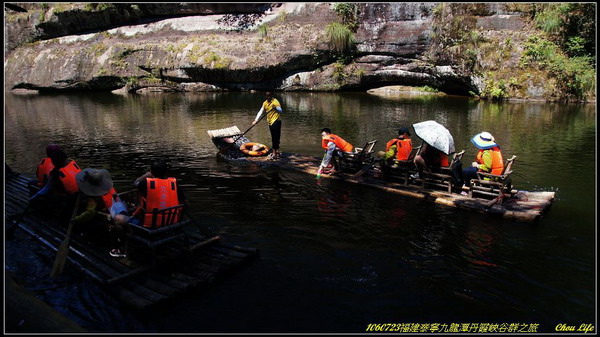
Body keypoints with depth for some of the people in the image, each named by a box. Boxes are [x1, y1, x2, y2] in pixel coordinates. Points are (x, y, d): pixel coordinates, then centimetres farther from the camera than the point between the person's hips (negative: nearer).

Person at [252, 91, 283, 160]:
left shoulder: (275, 101, -9)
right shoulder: (265, 103, 12)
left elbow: (280, 111, -18)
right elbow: (260, 112, 9)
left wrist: (276, 108, -39)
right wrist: (256, 120, -1)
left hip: (276, 121, -7)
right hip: (270, 122, 8)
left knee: (275, 138, -8)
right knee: (274, 138, 13)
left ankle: (275, 153, -5)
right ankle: (277, 152, 22)